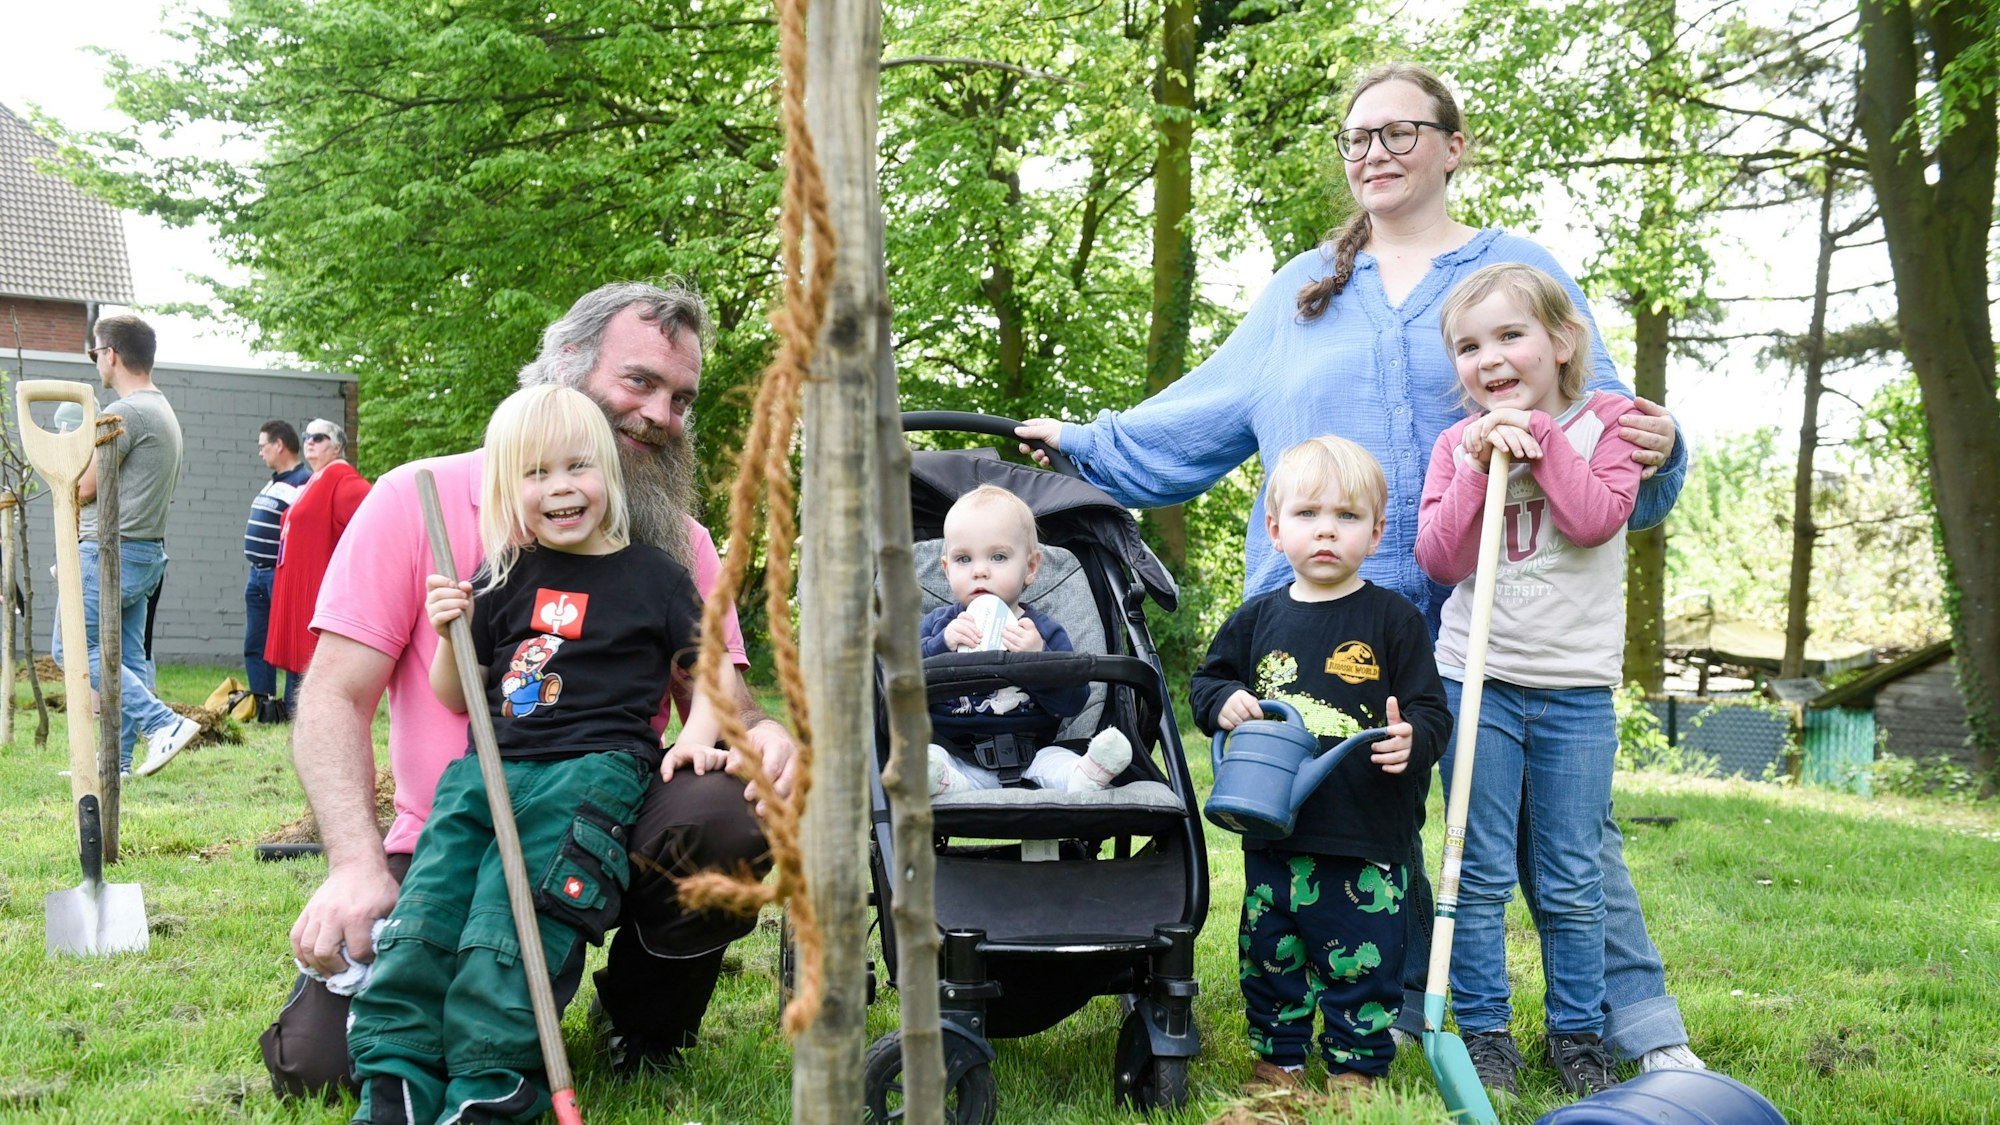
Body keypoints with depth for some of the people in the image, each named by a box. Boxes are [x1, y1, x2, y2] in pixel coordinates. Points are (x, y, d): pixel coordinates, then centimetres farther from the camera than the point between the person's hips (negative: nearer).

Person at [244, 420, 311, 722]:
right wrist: (257, 570, 22)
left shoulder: (303, 483, -12)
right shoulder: (272, 483, 19)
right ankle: (262, 707, 16)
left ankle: (291, 711, -3)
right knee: (255, 646, 11)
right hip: (258, 574, 10)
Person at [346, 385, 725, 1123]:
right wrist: (451, 634, 0)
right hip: (490, 767, 5)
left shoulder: (652, 576, 7)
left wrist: (697, 736, -3)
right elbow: (458, 698, 19)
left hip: (591, 767, -4)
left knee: (507, 930, -20)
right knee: (422, 916, -11)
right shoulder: (504, 582, 15)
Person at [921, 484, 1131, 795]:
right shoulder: (937, 625, 11)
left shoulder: (1044, 631, 7)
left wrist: (1038, 657, -19)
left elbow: (1072, 702, -4)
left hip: (1032, 756, 1)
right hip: (958, 759, -1)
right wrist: (941, 645, -15)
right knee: (926, 757, -31)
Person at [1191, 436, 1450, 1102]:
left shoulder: (1394, 620, -4)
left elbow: (1430, 711, -4)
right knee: (1269, 954, 15)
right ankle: (1277, 1060, 32)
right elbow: (1207, 679, 18)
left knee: (1362, 961, 3)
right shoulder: (1258, 619, 6)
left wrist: (1410, 740, -25)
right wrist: (1223, 701, -4)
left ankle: (1355, 1068, 20)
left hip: (1366, 840, -4)